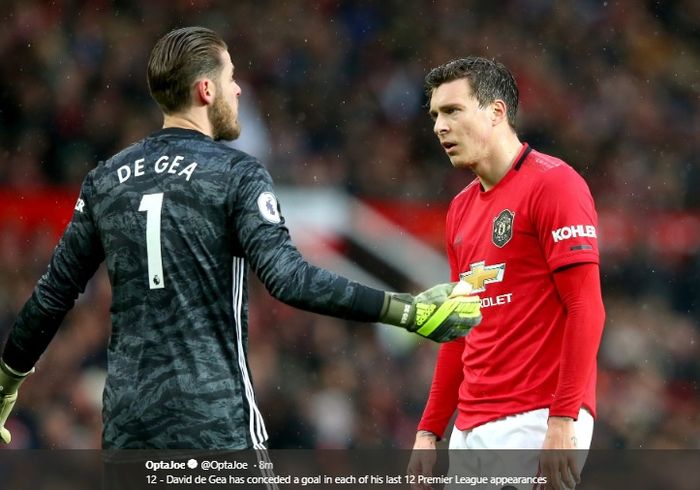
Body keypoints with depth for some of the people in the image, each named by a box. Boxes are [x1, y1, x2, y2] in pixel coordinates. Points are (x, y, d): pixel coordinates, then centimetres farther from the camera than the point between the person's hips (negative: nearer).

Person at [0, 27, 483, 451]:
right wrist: (410, 312, -20)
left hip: (127, 418, 5)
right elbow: (289, 278, -19)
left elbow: (54, 294, 11)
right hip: (216, 422, -5)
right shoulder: (236, 174, -7)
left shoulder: (105, 180, 8)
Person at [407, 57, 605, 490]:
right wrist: (429, 431, 19)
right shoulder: (461, 209, 18)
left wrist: (563, 423, -20)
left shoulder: (552, 183, -7)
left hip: (535, 422, -8)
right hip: (470, 429, 8)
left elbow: (586, 308, -13)